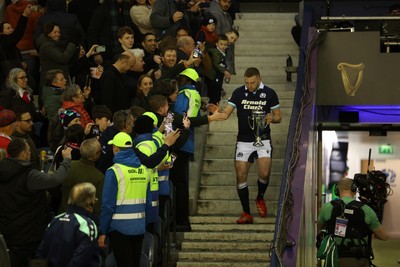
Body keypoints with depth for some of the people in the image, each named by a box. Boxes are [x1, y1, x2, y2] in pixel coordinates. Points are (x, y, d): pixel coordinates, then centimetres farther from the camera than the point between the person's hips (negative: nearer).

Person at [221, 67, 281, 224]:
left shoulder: (269, 93, -1)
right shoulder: (238, 93, 1)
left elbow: (278, 116, 6)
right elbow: (226, 114, -5)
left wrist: (271, 118, -17)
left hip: (263, 140, -1)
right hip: (243, 141, 2)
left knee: (264, 174, -17)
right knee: (240, 176, -3)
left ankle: (260, 198, 16)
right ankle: (246, 213, 8)